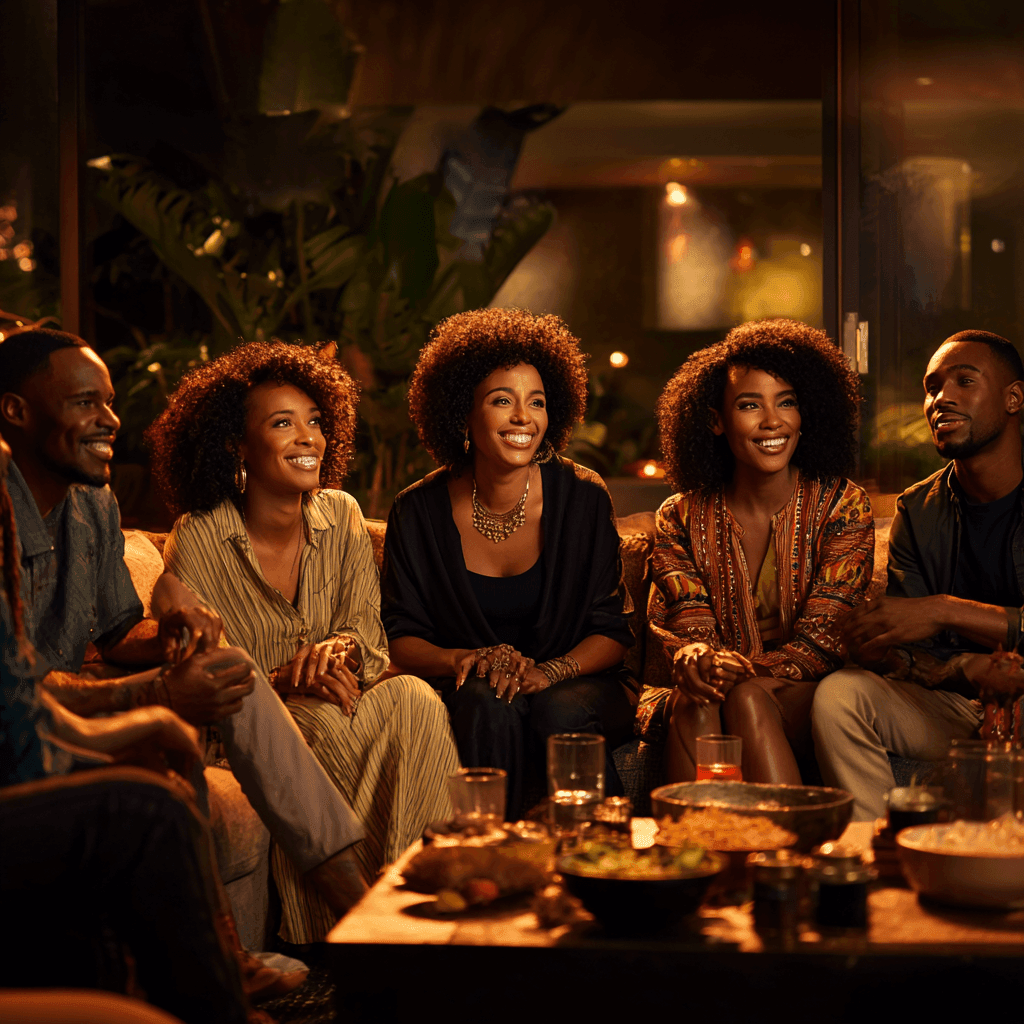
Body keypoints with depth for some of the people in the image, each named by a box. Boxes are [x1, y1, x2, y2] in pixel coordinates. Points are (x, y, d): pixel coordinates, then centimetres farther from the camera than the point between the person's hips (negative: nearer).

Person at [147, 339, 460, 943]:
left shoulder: (341, 516, 5)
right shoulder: (198, 541, -9)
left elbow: (367, 626, 2)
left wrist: (341, 646, -23)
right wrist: (282, 680, -27)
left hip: (343, 698, 4)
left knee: (414, 699, -27)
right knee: (325, 725, -34)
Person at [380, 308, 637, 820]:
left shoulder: (583, 498, -5)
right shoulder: (419, 513, -3)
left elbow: (611, 631, -2)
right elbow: (400, 637, 0)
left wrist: (549, 672, -22)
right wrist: (466, 659, -21)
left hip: (578, 685, 0)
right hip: (467, 697, 0)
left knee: (561, 710, -34)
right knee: (491, 702, -34)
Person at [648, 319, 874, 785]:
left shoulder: (842, 506, 0)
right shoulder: (682, 518, 7)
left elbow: (820, 642, -8)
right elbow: (688, 629, -2)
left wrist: (737, 671, -26)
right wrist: (695, 659, -29)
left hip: (809, 699, -1)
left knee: (746, 699, -34)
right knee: (693, 704, -33)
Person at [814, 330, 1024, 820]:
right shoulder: (917, 512, 9)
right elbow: (909, 657, 1)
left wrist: (946, 611, -26)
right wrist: (977, 670, -19)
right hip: (954, 708, 4)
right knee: (839, 693, -19)